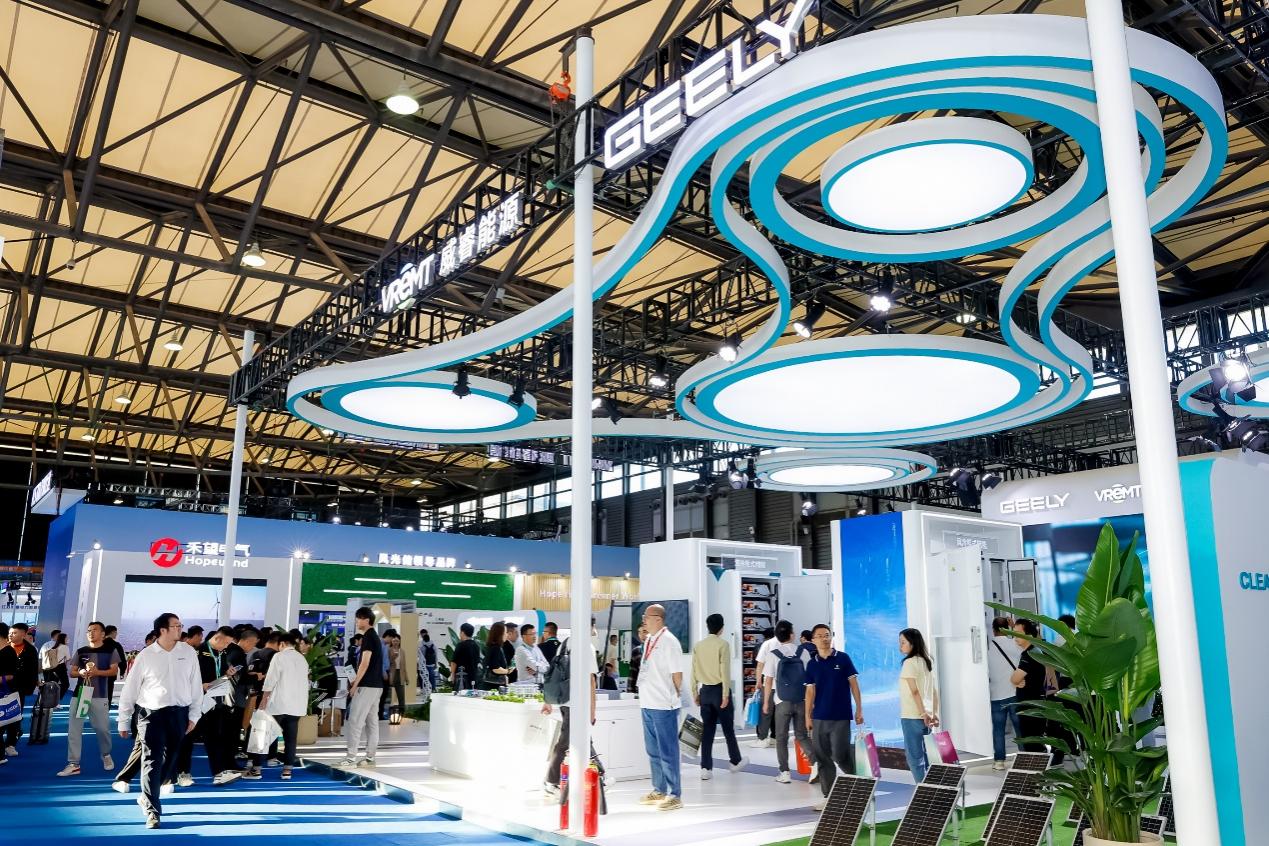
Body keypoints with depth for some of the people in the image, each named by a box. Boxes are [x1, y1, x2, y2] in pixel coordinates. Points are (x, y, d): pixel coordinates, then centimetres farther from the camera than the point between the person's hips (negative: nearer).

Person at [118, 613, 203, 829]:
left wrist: (193, 715, 3)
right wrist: (123, 721, 5)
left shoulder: (188, 652, 1)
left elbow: (196, 685, 5)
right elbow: (130, 689, 3)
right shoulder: (146, 656, -4)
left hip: (178, 713, 3)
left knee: (167, 760, 12)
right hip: (151, 713, -2)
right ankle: (152, 811, 1)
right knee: (152, 761, -4)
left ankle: (148, 797, 34)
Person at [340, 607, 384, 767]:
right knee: (372, 721, 9)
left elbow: (365, 663, -17)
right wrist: (356, 680, 19)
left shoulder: (368, 636, -12)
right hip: (376, 685, 9)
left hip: (366, 685, -9)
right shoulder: (374, 636, 16)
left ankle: (351, 757, -3)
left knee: (355, 721, -5)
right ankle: (370, 757, 11)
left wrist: (355, 684, -12)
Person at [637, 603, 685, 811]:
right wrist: (647, 695, 14)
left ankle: (675, 795, 8)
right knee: (653, 751, 17)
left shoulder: (669, 641, -13)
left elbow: (677, 674, -12)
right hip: (647, 704, 9)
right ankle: (659, 791, 30)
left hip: (663, 705, -9)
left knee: (667, 751, -1)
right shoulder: (649, 641, 12)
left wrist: (673, 696, -3)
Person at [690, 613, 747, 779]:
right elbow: (725, 670, -15)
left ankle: (706, 768, 3)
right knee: (728, 728, 11)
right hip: (719, 689, -4)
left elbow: (694, 671, 6)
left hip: (705, 690, 4)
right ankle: (736, 761, 27)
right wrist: (726, 694, -13)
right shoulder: (722, 644, -9)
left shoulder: (698, 645, 5)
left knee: (707, 729, 6)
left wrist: (694, 693, 13)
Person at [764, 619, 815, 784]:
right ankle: (815, 762, -7)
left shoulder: (773, 655, -6)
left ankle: (784, 772, 11)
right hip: (802, 701, 2)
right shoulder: (803, 652, -1)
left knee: (781, 738, 11)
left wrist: (766, 702, 4)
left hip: (782, 701, -2)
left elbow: (768, 681, -5)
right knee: (801, 736, 14)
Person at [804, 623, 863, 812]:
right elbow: (810, 691, 9)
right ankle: (828, 796, 15)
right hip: (819, 718, 3)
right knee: (823, 758, 5)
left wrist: (859, 709, -3)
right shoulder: (812, 664, 6)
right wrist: (807, 716, 4)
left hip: (841, 717, -3)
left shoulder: (843, 659, -1)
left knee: (840, 756, -7)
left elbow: (853, 684, 1)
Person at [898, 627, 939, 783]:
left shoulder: (909, 662, -12)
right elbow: (934, 691, 13)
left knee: (914, 757, -1)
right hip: (925, 716, 8)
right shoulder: (927, 661, 11)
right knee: (924, 756, 16)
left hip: (912, 717, -8)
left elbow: (914, 691, -18)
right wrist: (934, 713, 14)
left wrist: (923, 713, -18)